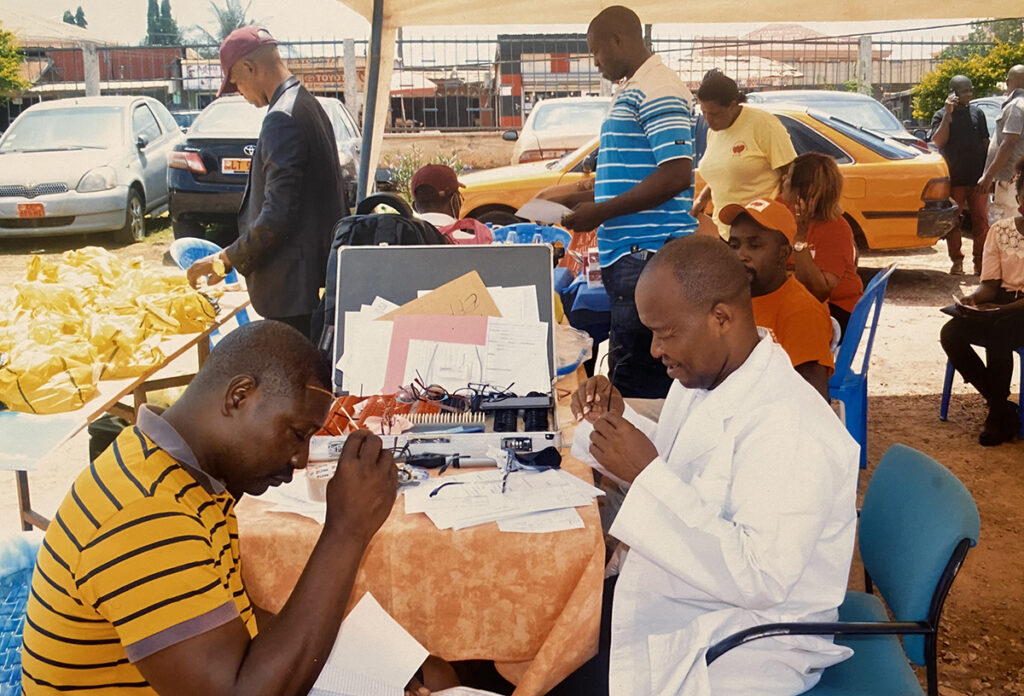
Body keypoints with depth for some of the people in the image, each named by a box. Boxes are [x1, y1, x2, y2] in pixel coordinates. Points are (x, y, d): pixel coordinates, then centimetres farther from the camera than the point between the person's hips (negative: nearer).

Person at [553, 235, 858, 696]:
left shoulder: (788, 430, -26)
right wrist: (615, 419, -2)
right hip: (668, 599, 8)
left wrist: (647, 474, -29)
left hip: (745, 644, -8)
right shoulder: (702, 378, 2)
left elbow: (758, 580, -30)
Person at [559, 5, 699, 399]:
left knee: (635, 381, -10)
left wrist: (601, 213, -16)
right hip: (631, 256, 11)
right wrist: (583, 198, 18)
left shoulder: (657, 90, -11)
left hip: (649, 258, -11)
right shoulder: (631, 92, 20)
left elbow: (676, 175, -20)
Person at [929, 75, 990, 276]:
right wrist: (948, 113, -18)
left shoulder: (977, 112, 9)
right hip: (954, 179, -2)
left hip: (977, 178, 2)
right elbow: (938, 142, -15)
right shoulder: (941, 115, 1)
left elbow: (986, 143, 13)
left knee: (981, 221, 3)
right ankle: (957, 261, 13)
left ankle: (979, 260, 12)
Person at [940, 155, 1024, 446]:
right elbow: (990, 283, 8)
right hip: (1000, 304, 5)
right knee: (951, 332, -21)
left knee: (997, 332, -35)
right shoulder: (999, 231, 10)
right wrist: (973, 299, -15)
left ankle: (998, 413, -13)